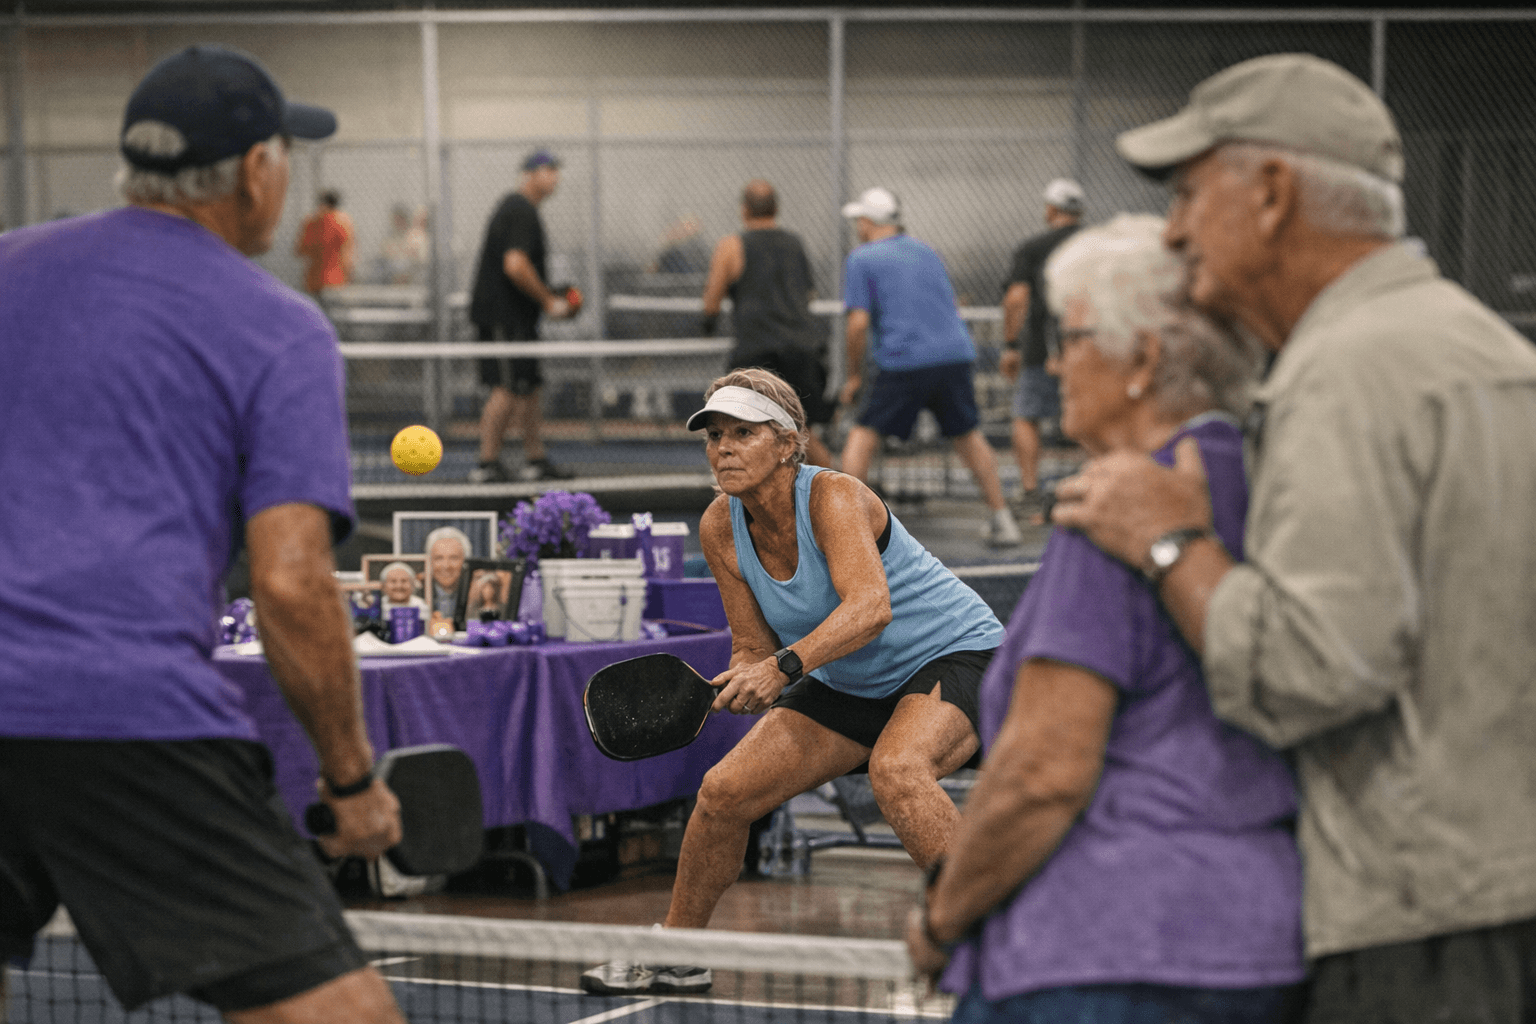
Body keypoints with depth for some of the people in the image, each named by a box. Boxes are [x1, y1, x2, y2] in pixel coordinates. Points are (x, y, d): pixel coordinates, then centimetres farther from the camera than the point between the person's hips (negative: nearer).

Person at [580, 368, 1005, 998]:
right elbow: (755, 650, 1)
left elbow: (870, 606, -43)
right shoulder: (721, 529, -7)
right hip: (852, 686, 7)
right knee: (724, 792, -1)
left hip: (954, 654, -7)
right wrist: (737, 686, -22)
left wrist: (785, 667, -53)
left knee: (896, 769, -37)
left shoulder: (834, 497, -26)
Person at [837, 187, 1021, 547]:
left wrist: (854, 375, 3)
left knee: (863, 436, 5)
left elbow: (858, 322, -7)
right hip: (955, 353, 5)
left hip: (903, 364, -5)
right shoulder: (926, 252, 19)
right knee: (969, 436, 17)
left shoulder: (861, 260, 1)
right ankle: (1002, 521, 18)